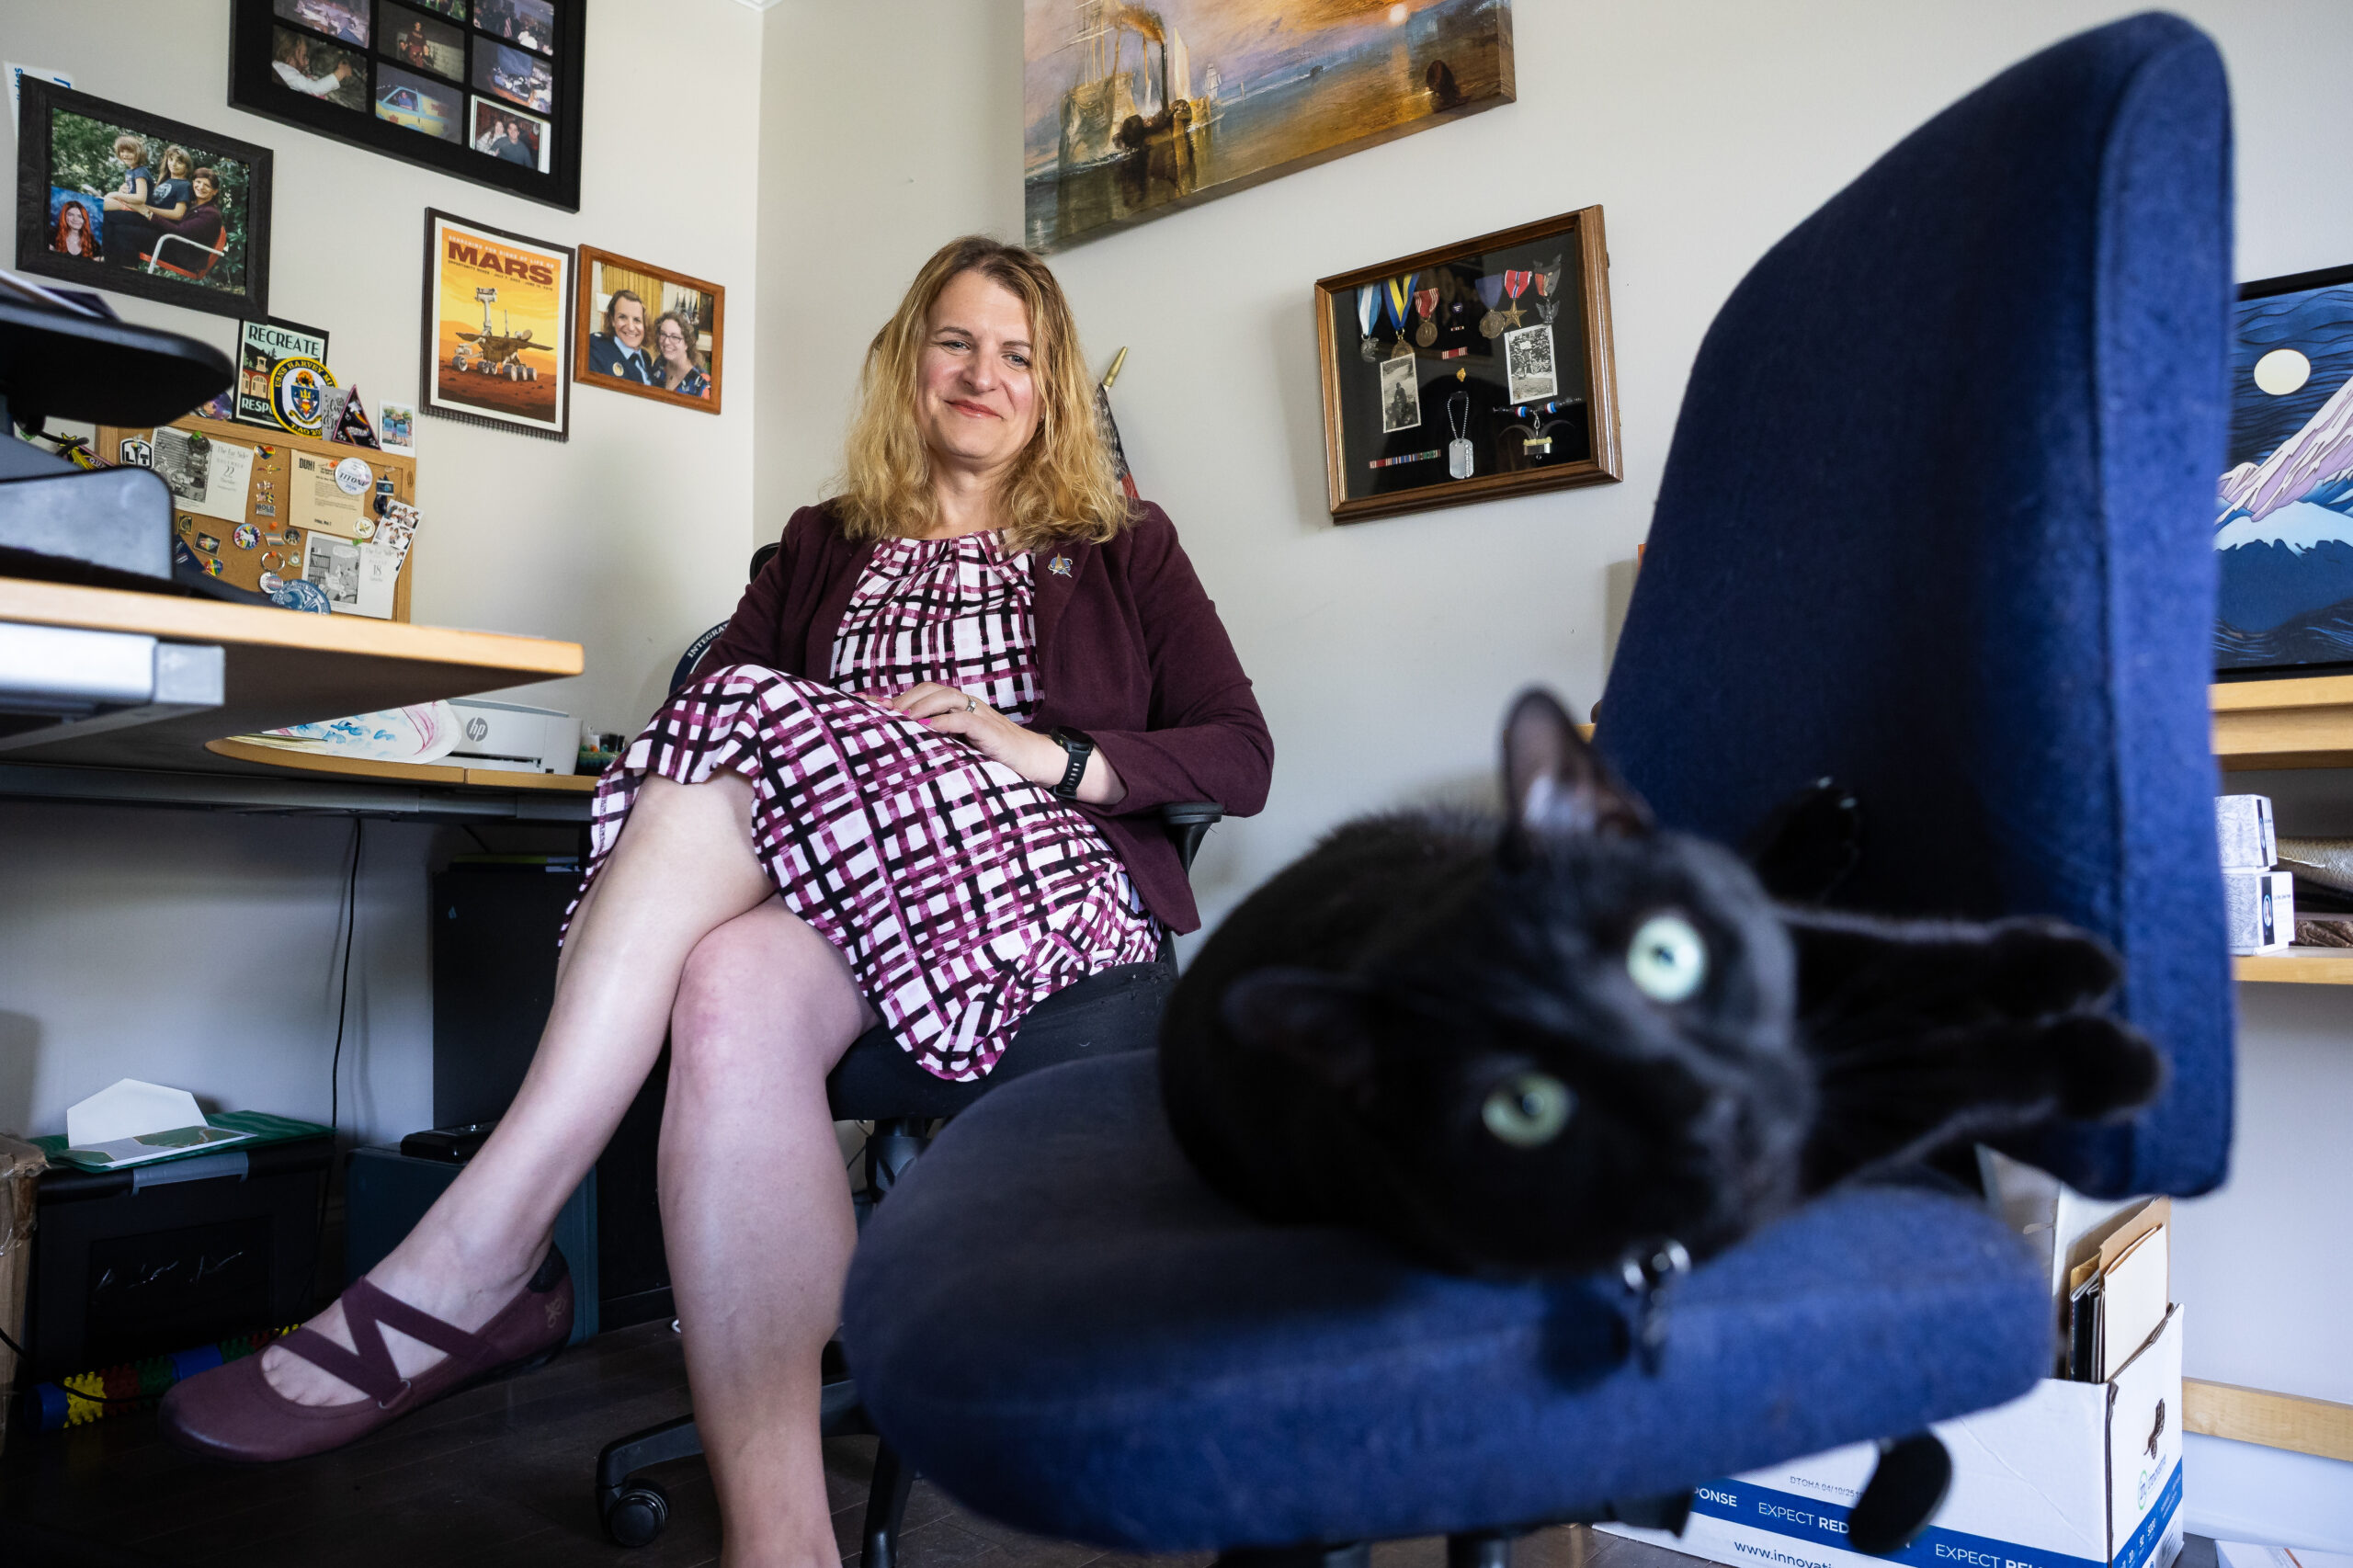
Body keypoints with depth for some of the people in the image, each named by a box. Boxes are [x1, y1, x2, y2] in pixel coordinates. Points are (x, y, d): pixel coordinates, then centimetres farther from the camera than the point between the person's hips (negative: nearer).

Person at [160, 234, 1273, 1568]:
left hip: (1042, 883, -2)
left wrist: (1048, 754, -10)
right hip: (819, 891, 3)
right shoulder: (823, 547, 25)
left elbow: (1242, 759, 6)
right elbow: (707, 712, 11)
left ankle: (472, 1261, -29)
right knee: (730, 994, -35)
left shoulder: (1123, 549, 18)